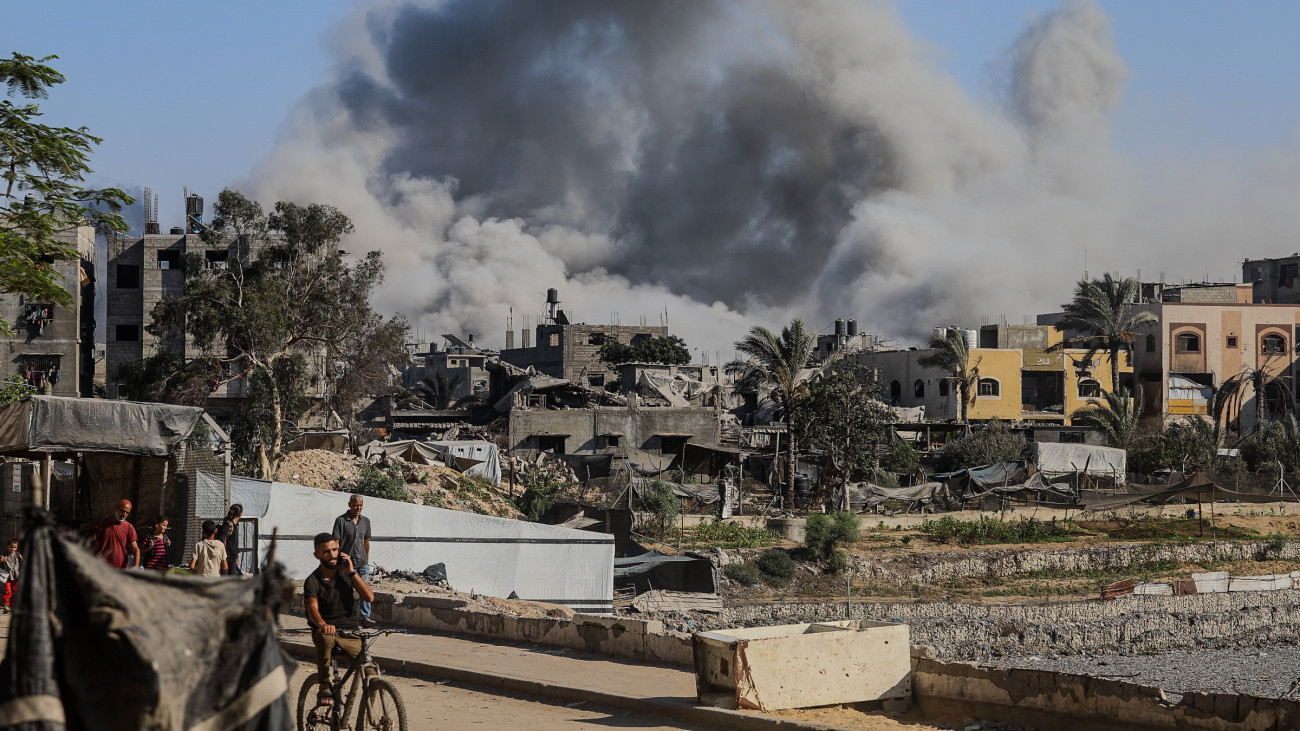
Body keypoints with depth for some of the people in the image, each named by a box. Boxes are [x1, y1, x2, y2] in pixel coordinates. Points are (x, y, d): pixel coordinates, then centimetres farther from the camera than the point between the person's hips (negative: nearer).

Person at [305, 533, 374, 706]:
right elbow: (313, 609, -25)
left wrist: (352, 572, -13)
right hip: (325, 631, -3)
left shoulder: (346, 573, 7)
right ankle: (324, 688, -32)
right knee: (325, 638, -41)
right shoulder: (313, 581, -5)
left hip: (352, 633, 3)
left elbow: (369, 597, -7)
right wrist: (323, 624, -47)